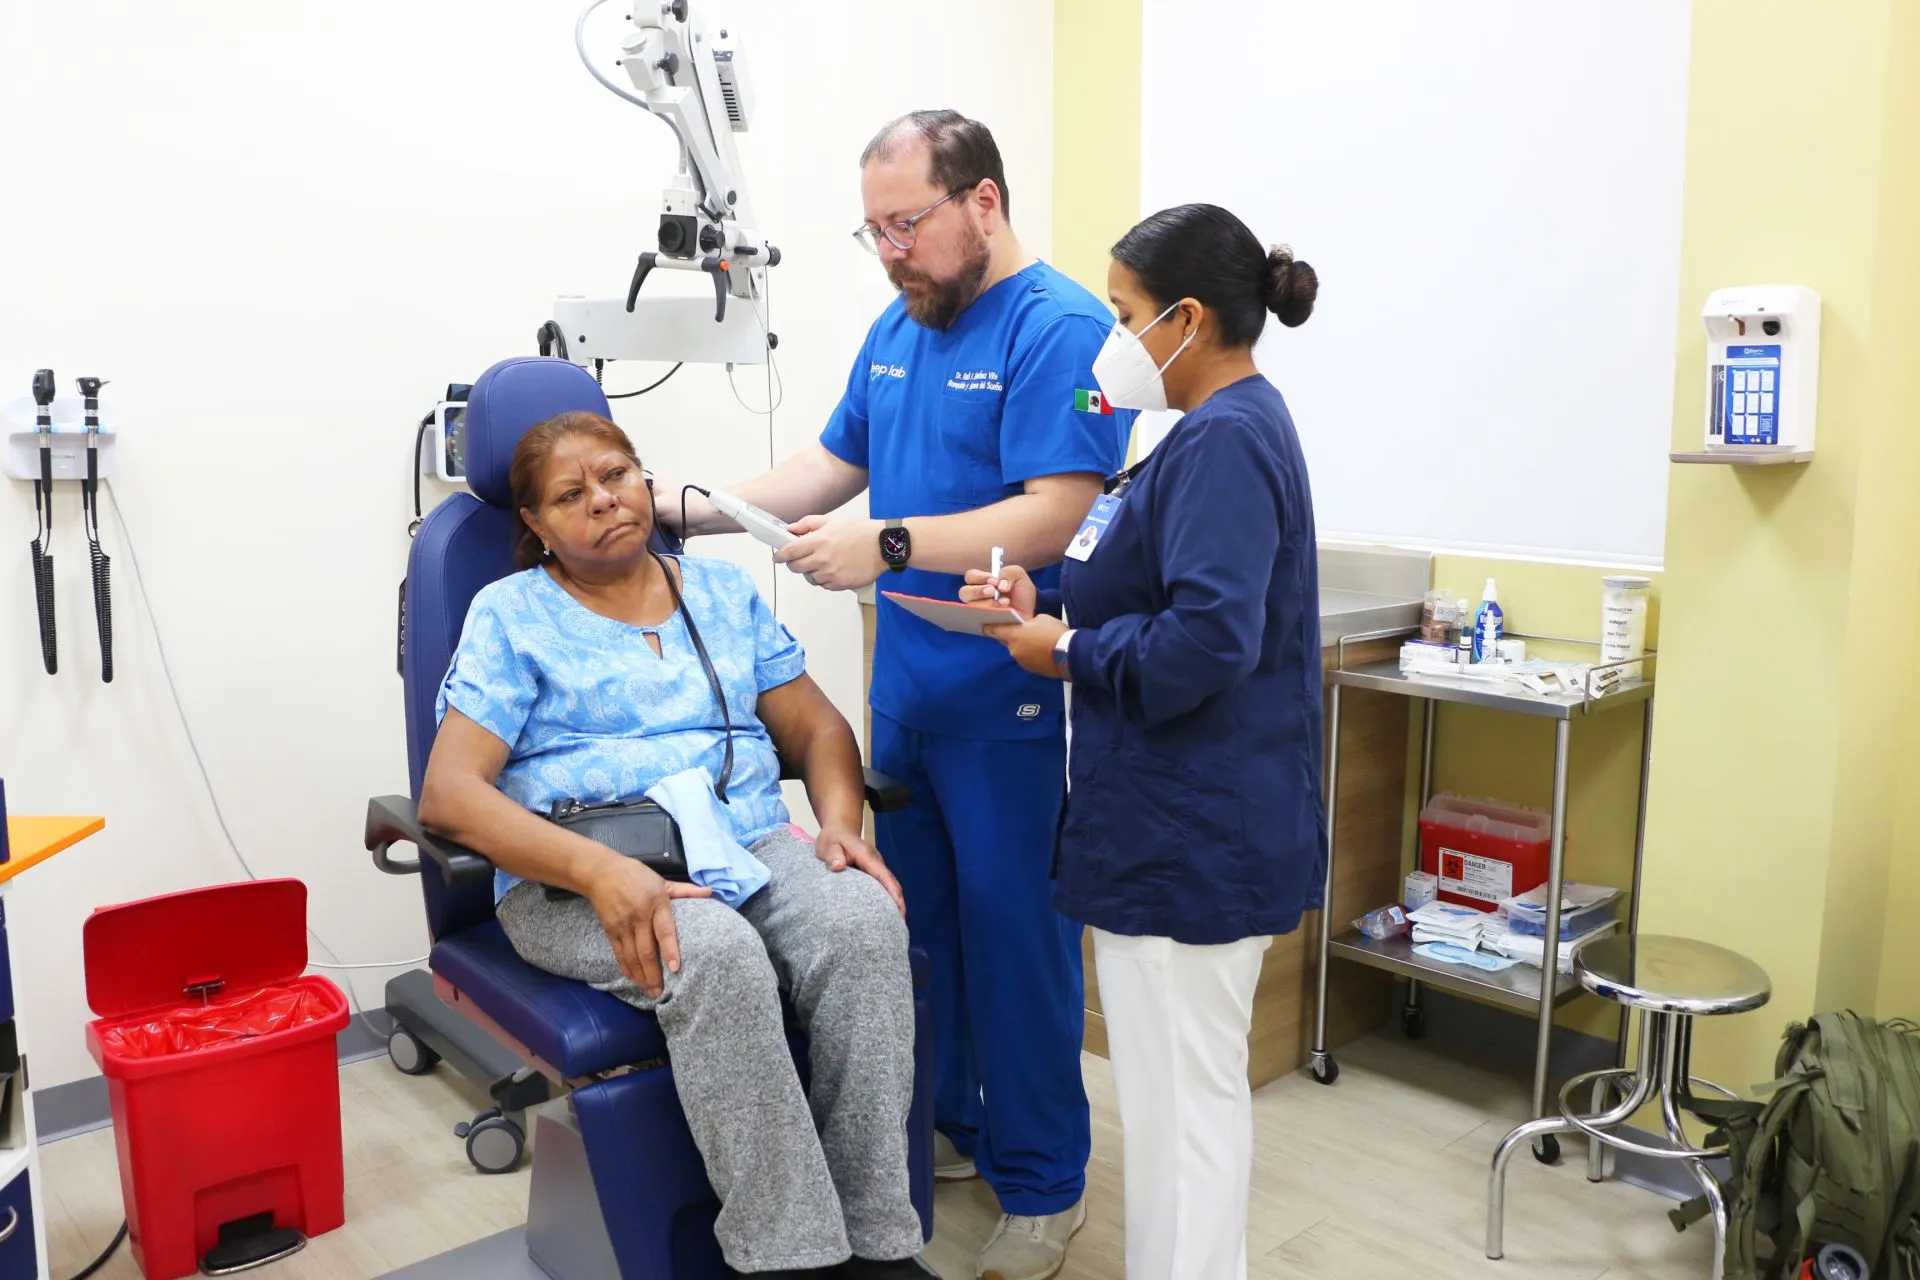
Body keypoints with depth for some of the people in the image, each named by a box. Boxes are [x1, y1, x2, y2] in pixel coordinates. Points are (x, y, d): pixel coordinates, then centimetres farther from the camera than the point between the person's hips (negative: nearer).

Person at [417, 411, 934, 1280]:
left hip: (751, 844, 4)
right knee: (717, 955, -36)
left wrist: (841, 822, -8)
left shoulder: (724, 590, 18)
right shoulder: (511, 614, 5)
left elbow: (816, 728, 16)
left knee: (864, 920, -29)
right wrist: (601, 871, -23)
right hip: (577, 879, -3)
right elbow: (448, 794, -7)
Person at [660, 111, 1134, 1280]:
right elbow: (829, 468, 17)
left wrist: (890, 544, -30)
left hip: (1011, 701, -7)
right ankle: (946, 1122, 36)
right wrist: (701, 510, 5)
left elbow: (1052, 519, -21)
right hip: (906, 689, 7)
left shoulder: (1062, 329, -13)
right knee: (916, 919, 16)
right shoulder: (896, 331, 12)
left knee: (1014, 937, 2)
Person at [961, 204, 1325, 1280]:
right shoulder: (1235, 427, 13)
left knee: (1182, 1096, 3)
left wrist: (1068, 653, -14)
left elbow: (1205, 640, -27)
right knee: (1198, 1084, 23)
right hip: (1204, 824, 11)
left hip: (1191, 835, -11)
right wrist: (1048, 600, 6)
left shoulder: (1226, 443, -19)